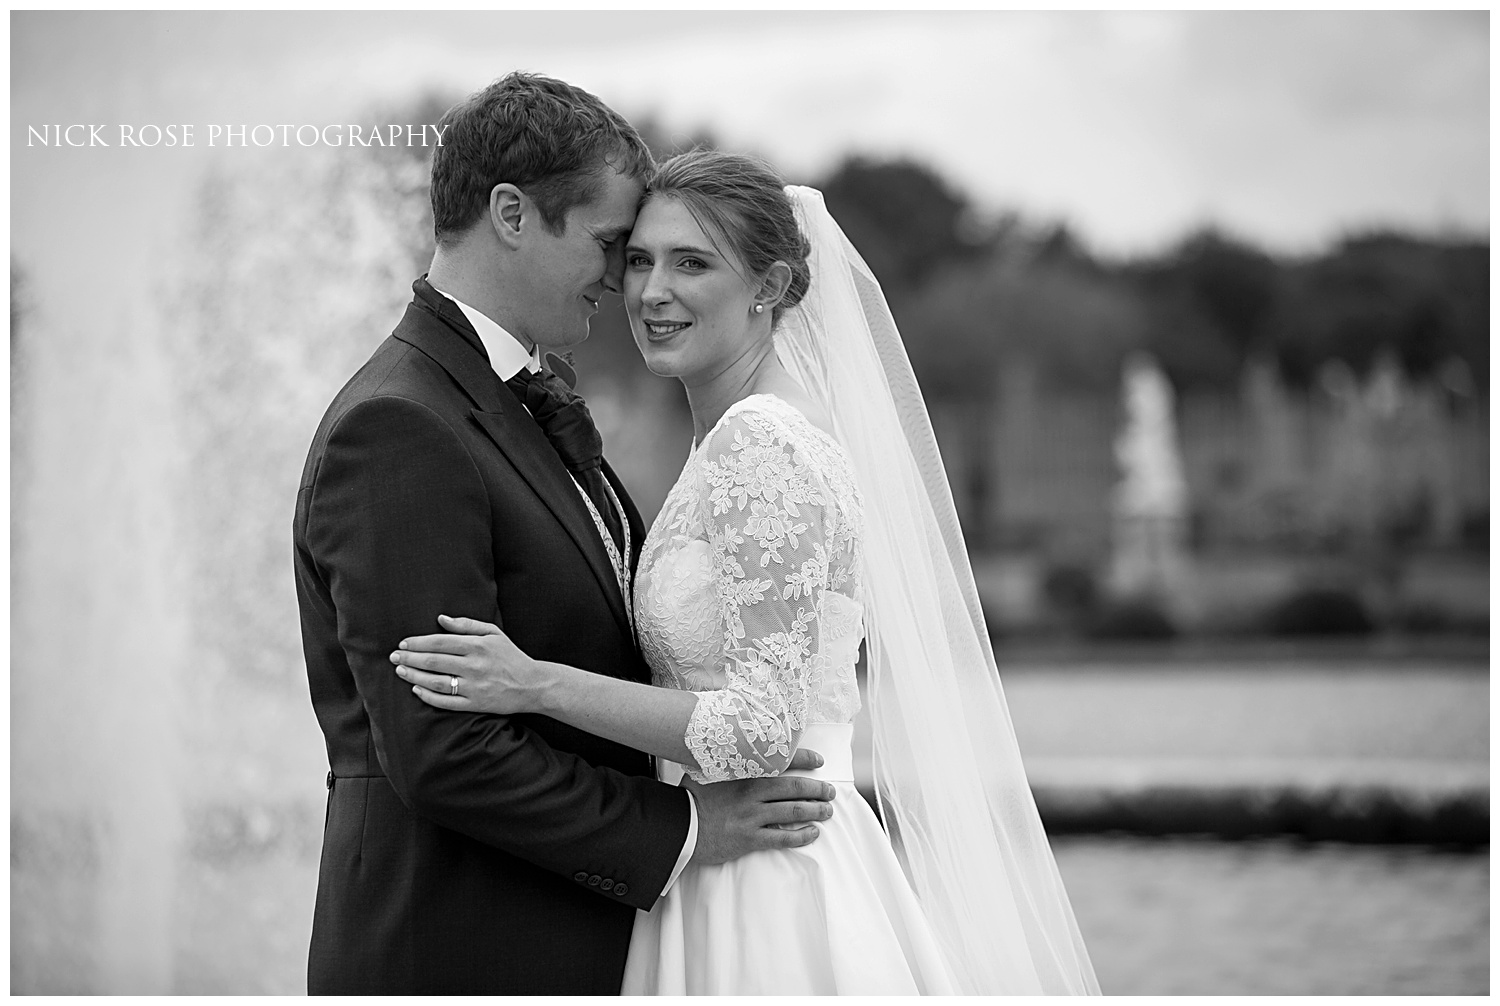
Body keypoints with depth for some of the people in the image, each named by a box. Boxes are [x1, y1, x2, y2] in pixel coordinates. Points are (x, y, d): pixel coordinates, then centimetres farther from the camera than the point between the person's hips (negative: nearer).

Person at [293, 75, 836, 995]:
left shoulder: (535, 412, 13)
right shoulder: (396, 428, -18)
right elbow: (445, 752, -23)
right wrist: (681, 830, -17)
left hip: (571, 937, 9)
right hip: (457, 950, -9)